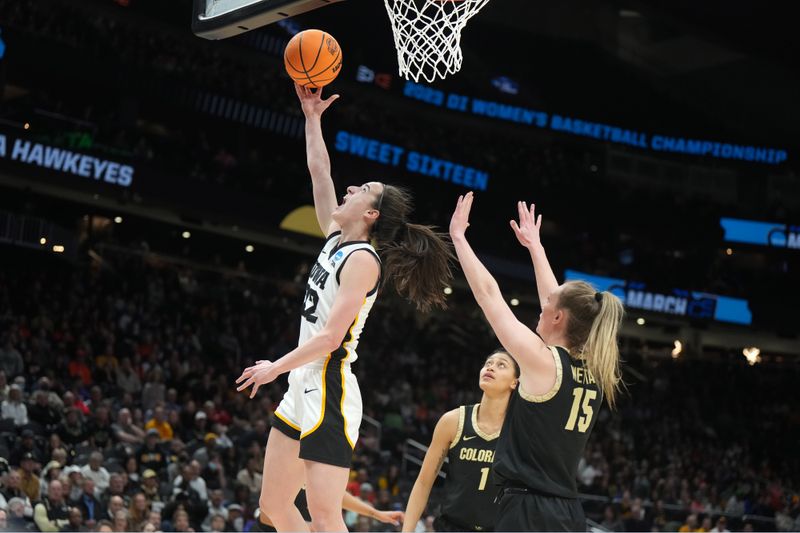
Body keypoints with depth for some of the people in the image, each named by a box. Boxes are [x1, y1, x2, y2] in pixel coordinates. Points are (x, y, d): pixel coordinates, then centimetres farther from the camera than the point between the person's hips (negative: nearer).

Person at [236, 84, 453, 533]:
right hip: (304, 390, 10)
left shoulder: (363, 260, -13)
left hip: (329, 396, -10)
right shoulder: (338, 240, 11)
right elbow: (320, 171, 21)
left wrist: (276, 367, -11)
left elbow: (330, 336, -19)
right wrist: (313, 117, 21)